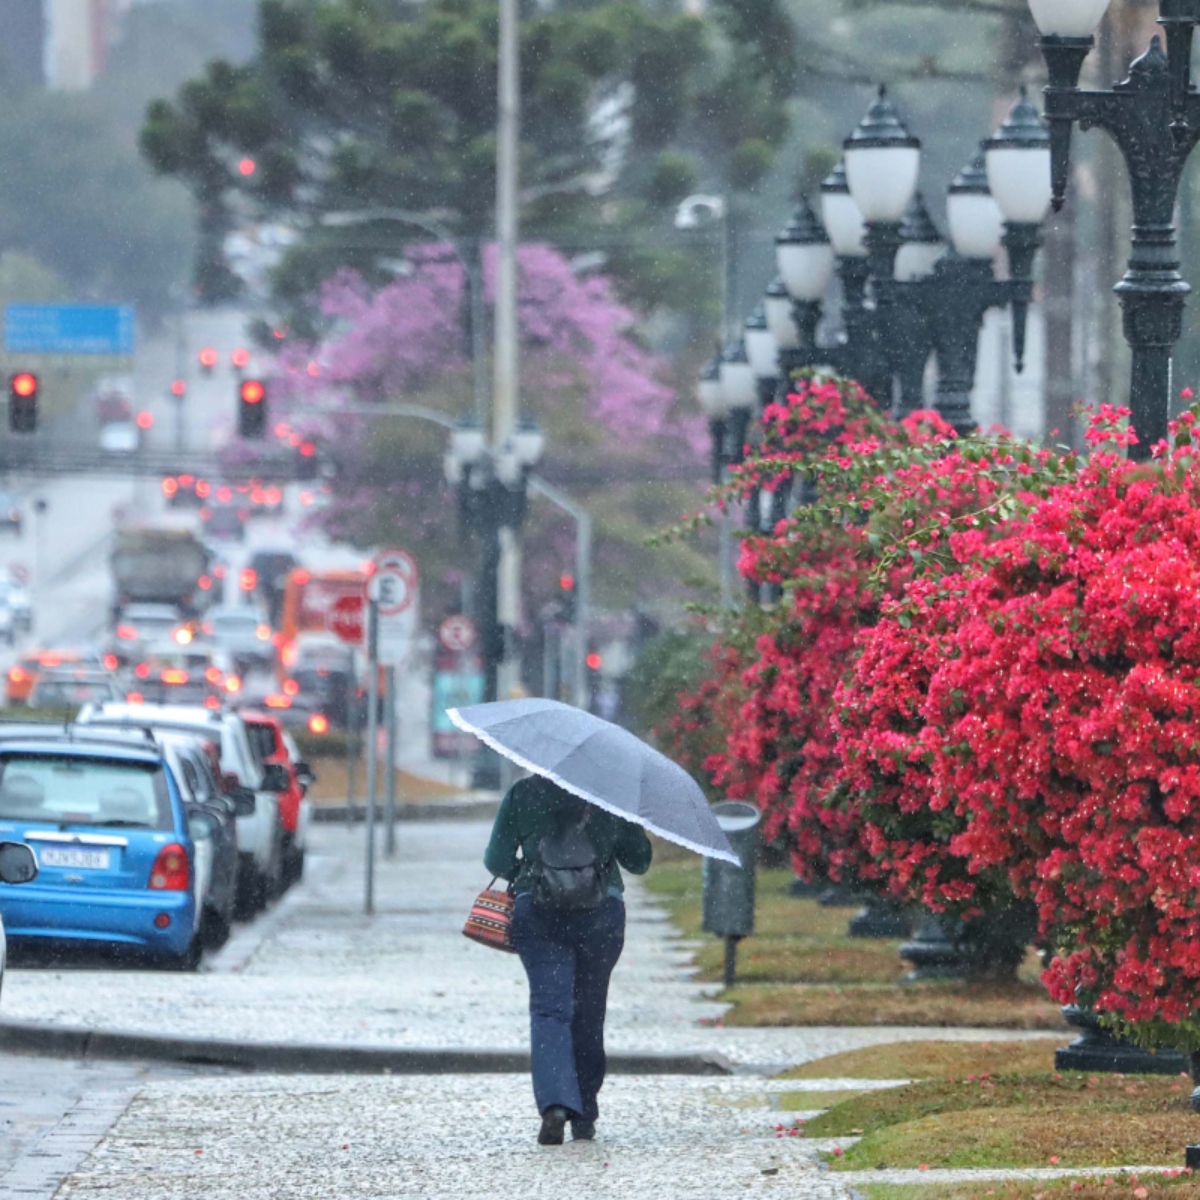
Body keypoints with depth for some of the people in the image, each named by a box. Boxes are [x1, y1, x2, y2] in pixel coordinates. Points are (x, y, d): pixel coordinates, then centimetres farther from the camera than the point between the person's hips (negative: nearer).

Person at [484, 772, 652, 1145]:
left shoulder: (523, 794, 1)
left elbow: (497, 860, 2)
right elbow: (639, 861, 9)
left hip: (537, 912, -1)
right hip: (601, 915, 1)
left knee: (549, 1007, -6)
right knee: (589, 1014, 14)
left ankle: (555, 1104, -30)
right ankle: (584, 1118, 20)